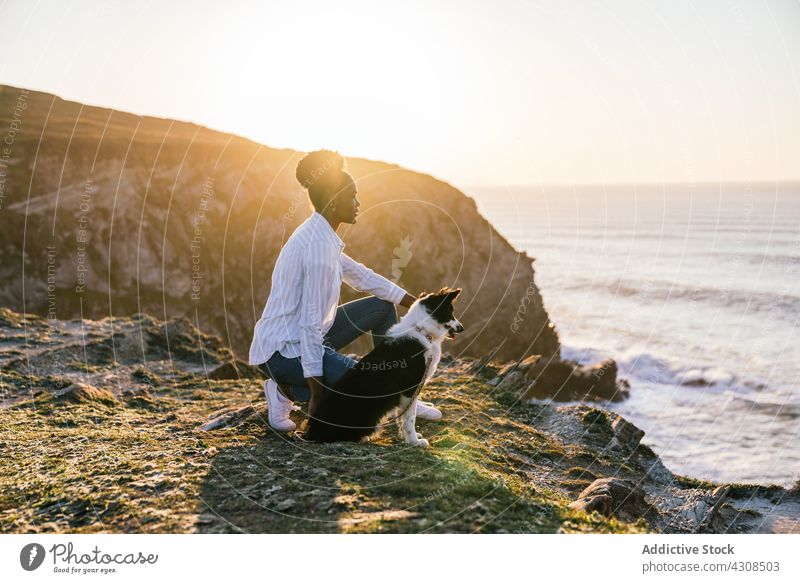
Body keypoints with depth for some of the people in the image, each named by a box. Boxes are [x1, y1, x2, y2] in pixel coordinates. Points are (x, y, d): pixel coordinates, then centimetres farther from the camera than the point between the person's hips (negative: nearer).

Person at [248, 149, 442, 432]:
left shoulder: (320, 235, 7)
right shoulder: (319, 245, -24)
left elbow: (361, 276, 16)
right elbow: (311, 322, -25)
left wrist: (418, 304, 13)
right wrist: (316, 394, -22)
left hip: (301, 338, 10)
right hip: (285, 351, -10)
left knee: (383, 306, 13)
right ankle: (287, 392, -2)